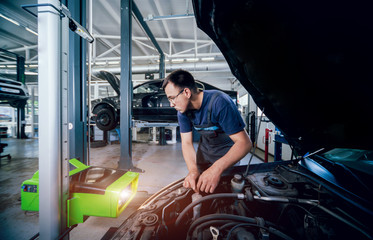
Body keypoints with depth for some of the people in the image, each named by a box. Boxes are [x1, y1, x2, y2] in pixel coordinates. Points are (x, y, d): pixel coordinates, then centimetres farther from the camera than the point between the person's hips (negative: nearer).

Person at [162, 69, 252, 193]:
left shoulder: (219, 102, -36)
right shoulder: (183, 110, -16)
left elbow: (244, 142, -37)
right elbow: (186, 143, -15)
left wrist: (217, 169, -51)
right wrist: (193, 170, -35)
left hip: (228, 151, -4)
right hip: (205, 148, 5)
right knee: (199, 183, 15)